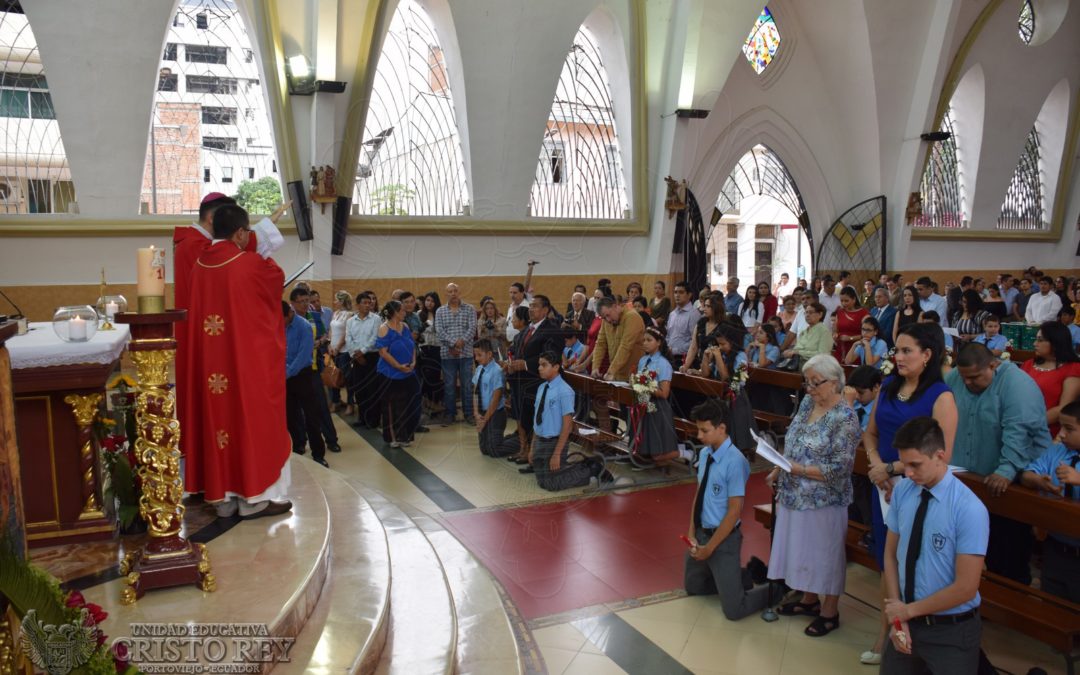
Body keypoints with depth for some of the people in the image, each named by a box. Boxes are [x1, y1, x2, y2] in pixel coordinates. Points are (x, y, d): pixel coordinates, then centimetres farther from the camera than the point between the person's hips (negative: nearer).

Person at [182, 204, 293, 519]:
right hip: (250, 360, -6)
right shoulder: (251, 263, -14)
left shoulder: (199, 266, 3)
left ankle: (222, 494, 19)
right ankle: (254, 495, 10)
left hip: (210, 363, 6)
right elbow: (277, 277, 8)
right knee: (253, 422, 4)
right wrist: (258, 251, 23)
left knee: (217, 417, 12)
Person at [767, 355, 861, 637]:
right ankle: (809, 599, 39)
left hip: (824, 501, -7)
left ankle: (829, 613, 26)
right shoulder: (807, 402, 3)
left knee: (825, 553, 8)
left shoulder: (845, 419, -19)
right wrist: (778, 471, 3)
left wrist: (797, 469, -22)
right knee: (802, 548, 20)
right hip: (796, 496, 7)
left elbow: (839, 469, -22)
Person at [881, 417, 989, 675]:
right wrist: (896, 614, -7)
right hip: (908, 620, 5)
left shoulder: (969, 509, -22)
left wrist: (908, 610, -11)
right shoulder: (902, 491, -7)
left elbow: (965, 588, -19)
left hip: (951, 631, -5)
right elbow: (891, 554, 1)